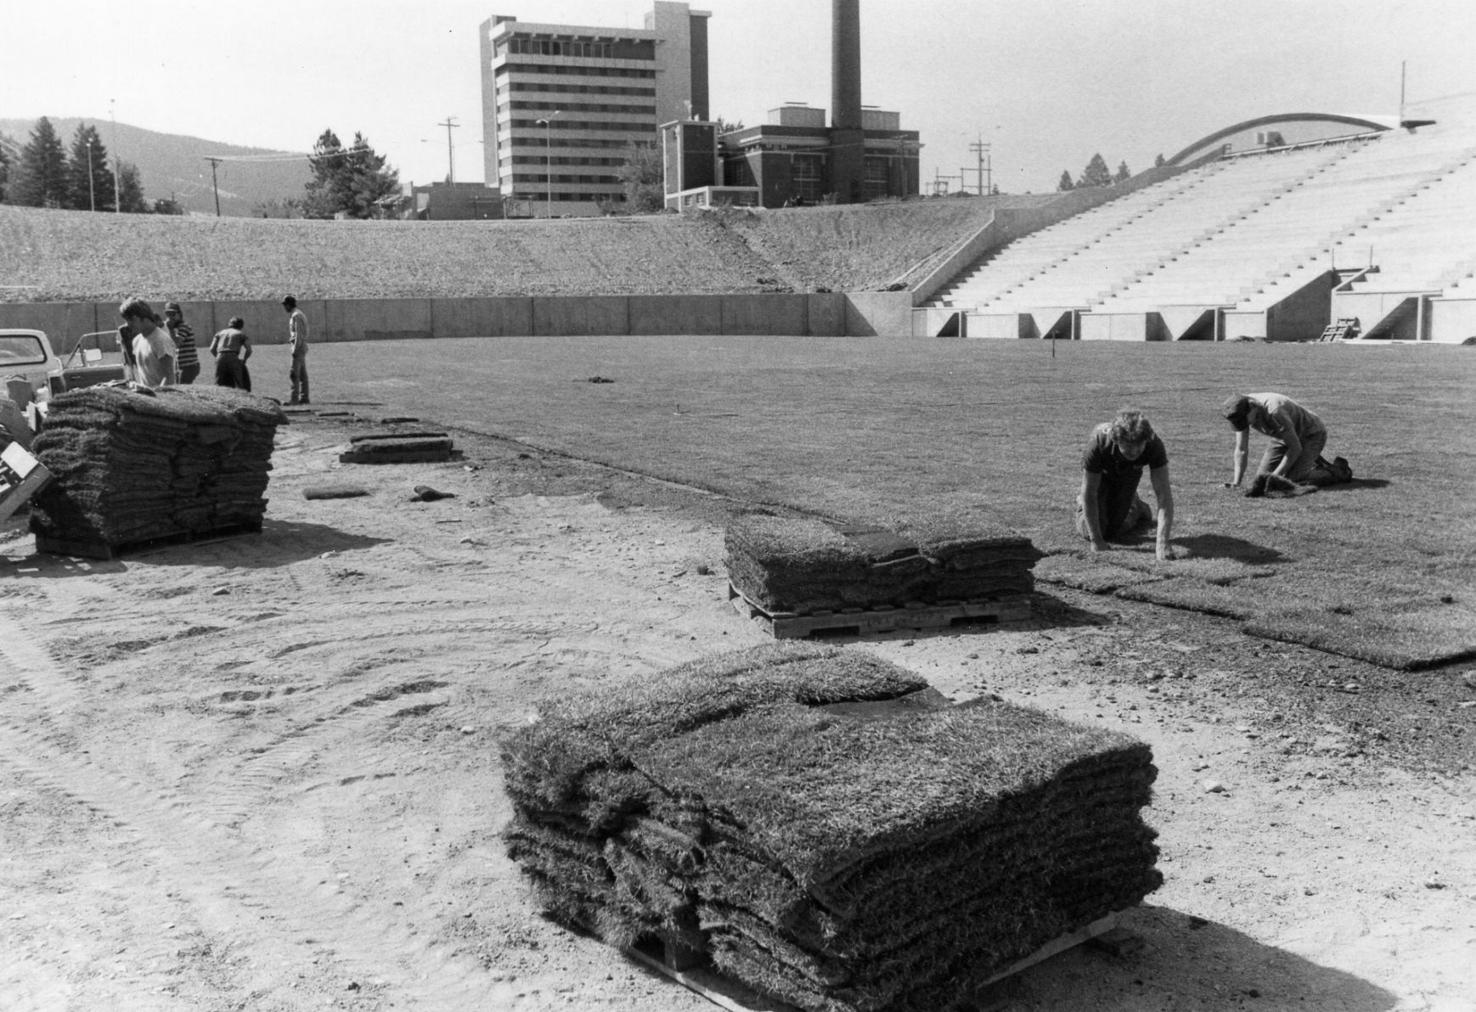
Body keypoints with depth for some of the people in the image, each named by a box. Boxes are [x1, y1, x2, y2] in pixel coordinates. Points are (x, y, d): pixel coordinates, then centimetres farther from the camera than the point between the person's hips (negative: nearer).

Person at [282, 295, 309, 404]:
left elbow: (298, 334, -20)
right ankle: (304, 398, 12)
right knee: (302, 374, 10)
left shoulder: (296, 315, -13)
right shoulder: (298, 314, 18)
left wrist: (295, 349, -21)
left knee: (293, 374, -11)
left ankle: (294, 398, -13)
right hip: (302, 347, 10)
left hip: (298, 346, -10)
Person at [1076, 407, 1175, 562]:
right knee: (1088, 531, -11)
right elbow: (1089, 493, -33)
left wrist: (1163, 543, -47)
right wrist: (1096, 540, -30)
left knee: (1113, 532, -6)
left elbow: (1164, 494, -39)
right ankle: (1082, 504, 22)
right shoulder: (1098, 444, -43)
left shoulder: (1154, 445, -39)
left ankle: (1135, 505, 25)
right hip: (1101, 473, -1)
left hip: (1129, 474, 1)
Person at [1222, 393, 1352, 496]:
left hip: (1312, 435, -7)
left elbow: (1296, 447, -29)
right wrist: (1236, 483, -22)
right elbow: (1240, 450, -13)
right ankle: (1313, 464, 23)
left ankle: (1338, 471, 2)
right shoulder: (1241, 413, -19)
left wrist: (1274, 476, -29)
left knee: (1292, 479, -22)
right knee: (1262, 476, 3)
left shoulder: (1274, 411, -39)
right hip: (1284, 437, 7)